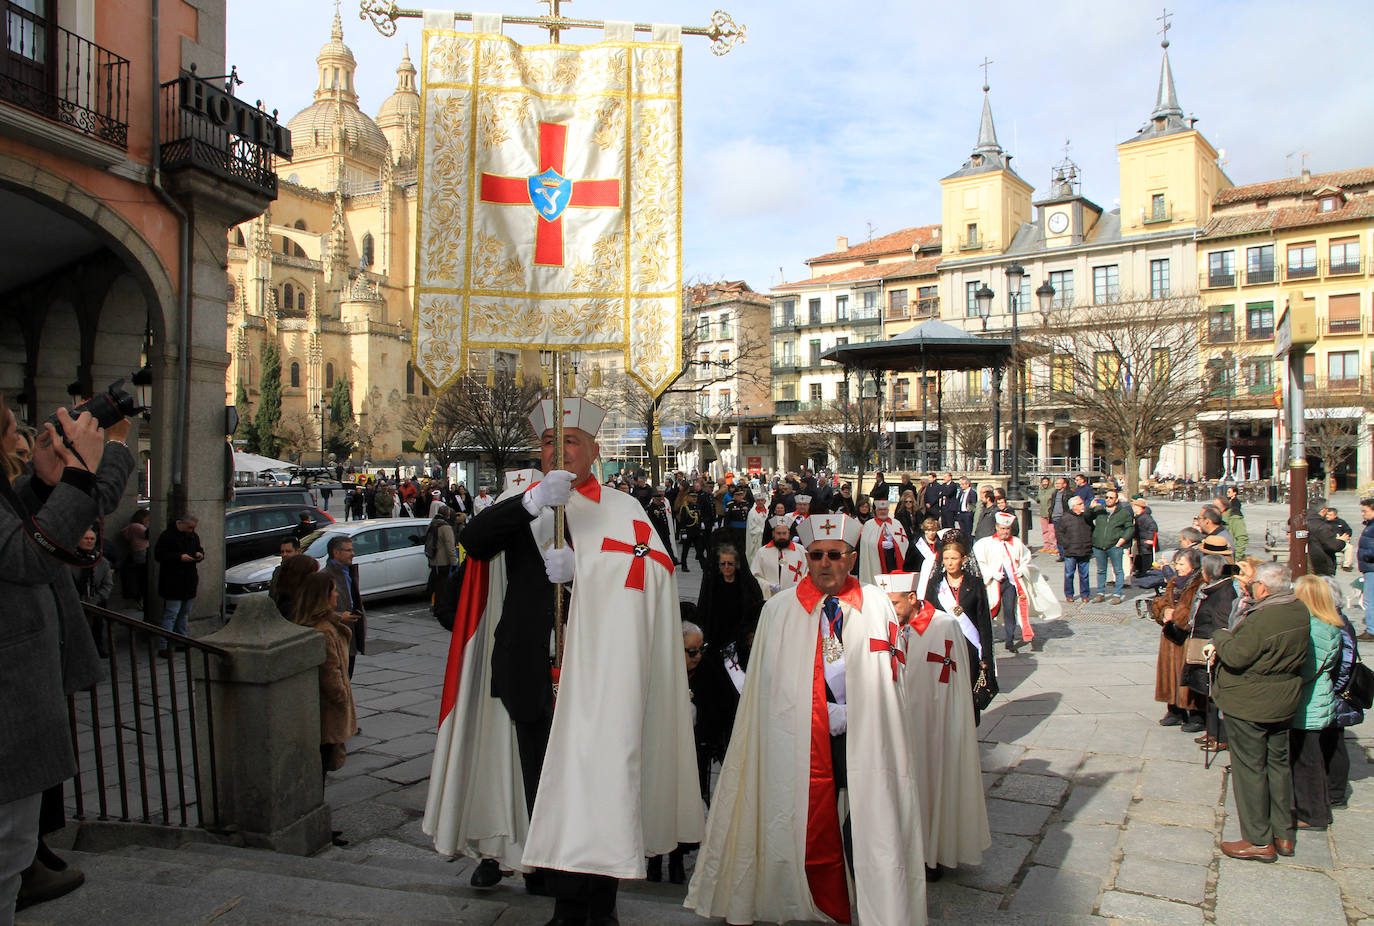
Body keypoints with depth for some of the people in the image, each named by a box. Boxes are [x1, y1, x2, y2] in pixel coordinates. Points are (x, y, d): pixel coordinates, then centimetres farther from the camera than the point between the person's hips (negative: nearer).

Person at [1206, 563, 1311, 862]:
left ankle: (1259, 840, 13)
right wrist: (1223, 644, 2)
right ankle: (1283, 834, 28)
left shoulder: (1262, 620, -28)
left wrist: (1221, 636, -6)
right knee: (1278, 763, 18)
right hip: (1283, 702, 8)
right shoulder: (1299, 611, 1)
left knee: (1249, 768, 4)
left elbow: (1235, 656, -23)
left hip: (1248, 705, -8)